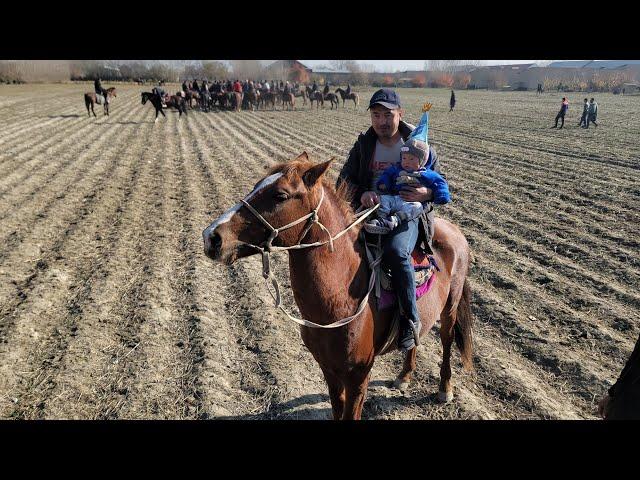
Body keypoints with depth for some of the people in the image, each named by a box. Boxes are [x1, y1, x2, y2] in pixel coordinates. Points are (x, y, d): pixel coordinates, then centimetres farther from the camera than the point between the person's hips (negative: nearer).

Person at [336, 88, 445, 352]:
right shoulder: (363, 145, 9)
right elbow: (344, 179, 7)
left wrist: (426, 193, -15)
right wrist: (361, 193, -15)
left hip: (409, 215, -3)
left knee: (396, 251, -34)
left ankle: (411, 319, -16)